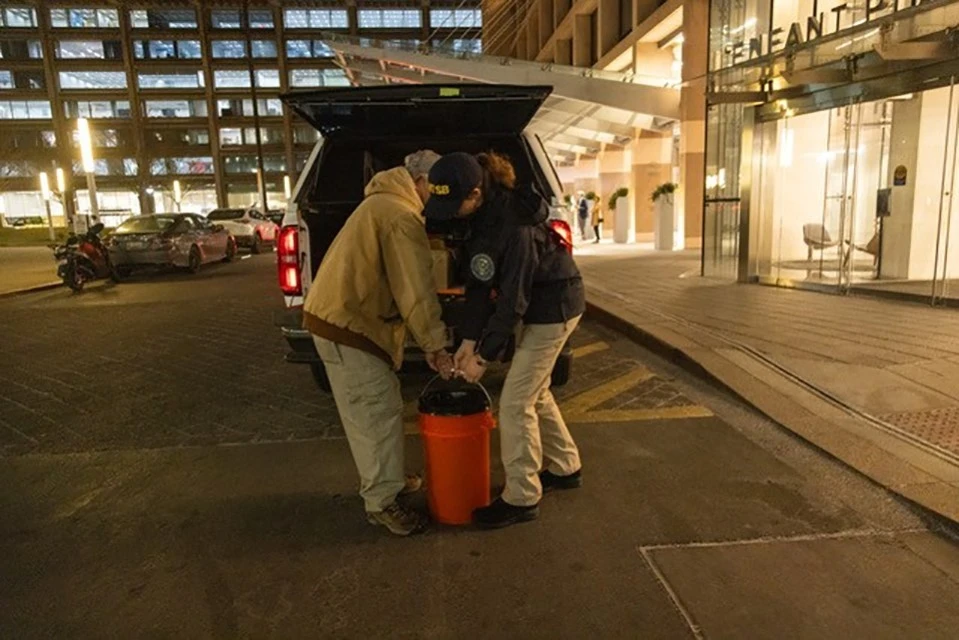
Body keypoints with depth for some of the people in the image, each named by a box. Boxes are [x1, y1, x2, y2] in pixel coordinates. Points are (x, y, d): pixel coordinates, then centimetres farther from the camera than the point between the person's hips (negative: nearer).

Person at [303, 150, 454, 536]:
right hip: (348, 322, -11)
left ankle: (383, 479, 31)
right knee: (378, 411, -4)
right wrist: (436, 346, -12)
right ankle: (382, 502, 6)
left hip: (343, 315, 11)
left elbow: (397, 284, 20)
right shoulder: (402, 217, -17)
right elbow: (416, 291, -20)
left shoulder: (385, 204, 18)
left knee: (373, 408, 18)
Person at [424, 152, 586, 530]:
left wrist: (484, 356, -19)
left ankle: (521, 498, 10)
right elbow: (479, 282, -3)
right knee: (534, 393, 19)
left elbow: (512, 299, -26)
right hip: (536, 306, 9)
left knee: (515, 402, -5)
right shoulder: (482, 214, -4)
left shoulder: (514, 225, -31)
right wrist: (470, 340, -6)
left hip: (553, 308, -9)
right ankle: (565, 468, 37)